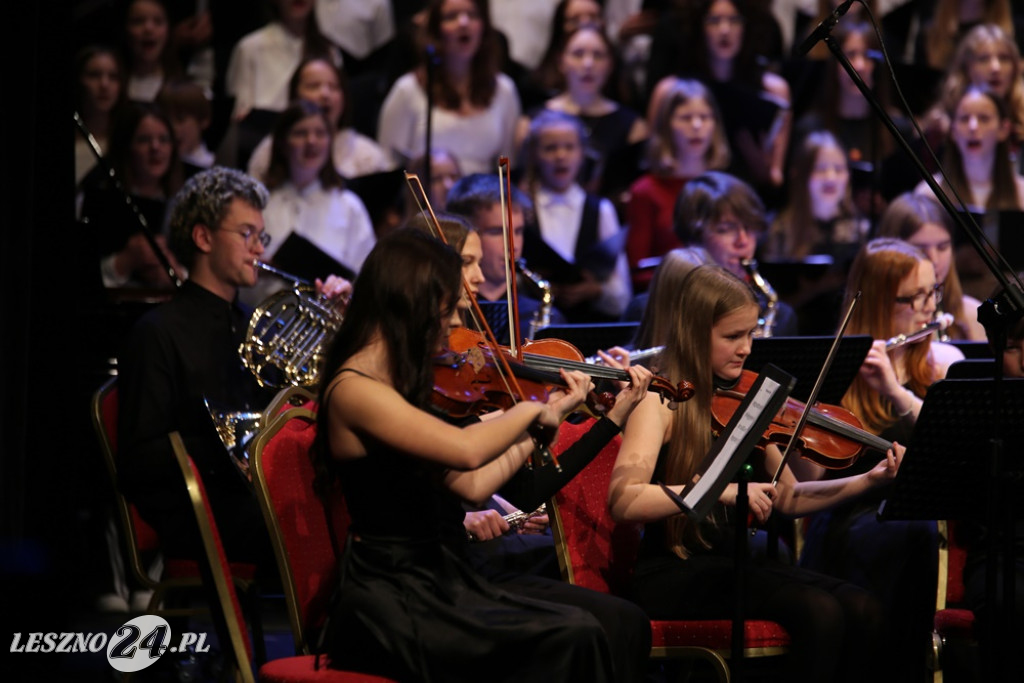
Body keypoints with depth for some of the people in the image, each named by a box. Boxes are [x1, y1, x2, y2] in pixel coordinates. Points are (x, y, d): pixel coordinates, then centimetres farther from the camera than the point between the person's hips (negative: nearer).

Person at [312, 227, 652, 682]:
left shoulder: (399, 384, 13)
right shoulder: (352, 389, -16)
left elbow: (471, 485, 12)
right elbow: (466, 450, -29)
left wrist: (549, 415, 15)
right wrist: (529, 411, -11)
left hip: (442, 582, 9)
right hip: (392, 606, -9)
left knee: (619, 622, -4)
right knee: (573, 637, -23)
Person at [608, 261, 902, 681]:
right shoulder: (663, 401, -6)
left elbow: (787, 499, 17)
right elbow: (623, 500, -22)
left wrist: (869, 480, 3)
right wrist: (724, 490, -29)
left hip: (739, 564, 6)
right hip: (677, 573, -6)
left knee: (861, 610, -18)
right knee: (819, 611, -27)